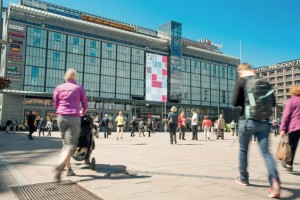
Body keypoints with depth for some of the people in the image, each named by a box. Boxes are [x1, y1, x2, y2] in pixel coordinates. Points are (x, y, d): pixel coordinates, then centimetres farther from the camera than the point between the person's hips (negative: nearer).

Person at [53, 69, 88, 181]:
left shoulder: (59, 88, 13)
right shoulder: (79, 88, 8)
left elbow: (55, 105, 16)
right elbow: (85, 106, 14)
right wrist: (82, 113, 36)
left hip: (61, 117, 3)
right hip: (74, 118, -3)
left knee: (66, 143, 15)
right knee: (71, 144, -6)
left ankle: (68, 169, 16)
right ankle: (59, 166, -27)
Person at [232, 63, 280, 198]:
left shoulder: (240, 81, -5)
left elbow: (235, 103, -7)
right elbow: (273, 102, 12)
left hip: (247, 121, -3)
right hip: (264, 122, 3)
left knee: (243, 150, 14)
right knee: (266, 152, 2)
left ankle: (243, 178, 27)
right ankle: (274, 180, -18)